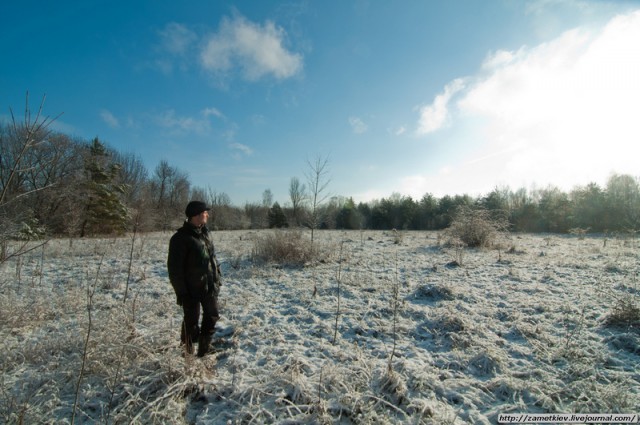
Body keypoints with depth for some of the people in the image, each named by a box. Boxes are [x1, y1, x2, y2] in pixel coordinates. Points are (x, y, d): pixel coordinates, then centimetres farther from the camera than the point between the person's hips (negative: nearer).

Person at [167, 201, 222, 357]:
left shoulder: (205, 232, 7)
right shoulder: (180, 238, -16)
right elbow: (174, 268, -15)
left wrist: (217, 279, 12)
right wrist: (181, 292, -14)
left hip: (210, 287, 7)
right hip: (192, 290, -7)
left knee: (212, 317, 16)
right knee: (191, 322, 7)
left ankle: (204, 350, 35)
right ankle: (189, 353, 29)